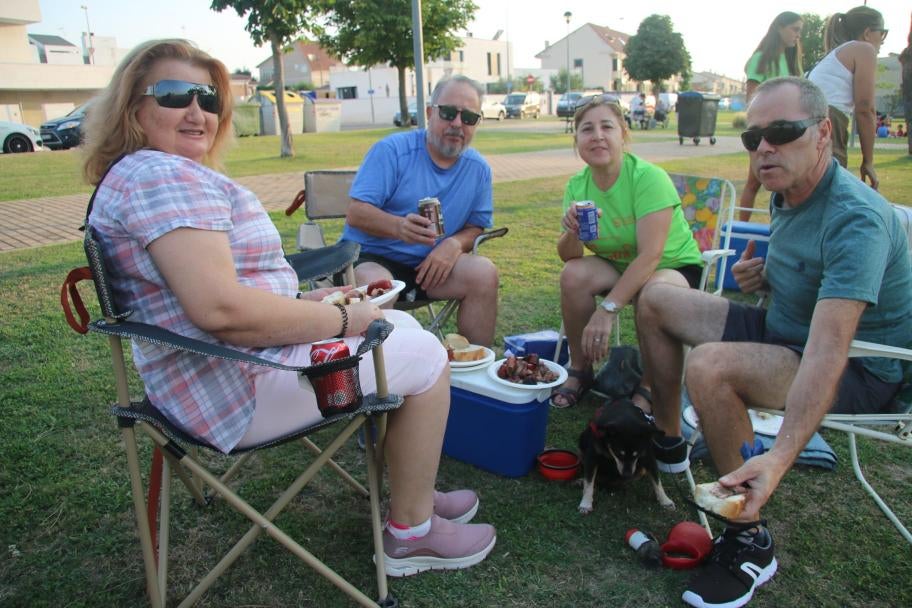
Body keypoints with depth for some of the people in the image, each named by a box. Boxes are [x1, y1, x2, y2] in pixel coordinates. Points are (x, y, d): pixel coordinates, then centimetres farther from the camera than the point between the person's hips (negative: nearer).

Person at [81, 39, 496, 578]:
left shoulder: (143, 175, 15)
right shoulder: (164, 176, -20)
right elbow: (220, 308, -32)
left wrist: (306, 300, 9)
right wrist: (340, 320, -20)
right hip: (240, 385, -11)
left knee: (402, 326, 19)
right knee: (426, 358, -4)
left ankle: (412, 491, 27)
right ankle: (411, 534, 9)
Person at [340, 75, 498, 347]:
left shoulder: (478, 169, 5)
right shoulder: (391, 150, -9)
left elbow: (476, 227, 9)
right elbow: (356, 213, -14)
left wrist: (455, 243, -16)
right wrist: (400, 226, -36)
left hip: (427, 264, 4)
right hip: (370, 257, -4)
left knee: (484, 273, -20)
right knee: (376, 285, -36)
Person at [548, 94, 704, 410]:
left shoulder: (649, 177, -25)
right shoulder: (577, 185, -8)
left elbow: (650, 255, -31)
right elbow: (569, 256, -10)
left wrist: (607, 309, -37)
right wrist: (572, 233, -33)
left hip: (674, 264, -4)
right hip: (618, 263, 5)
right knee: (574, 274, -23)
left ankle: (649, 388, -11)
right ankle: (580, 370, -3)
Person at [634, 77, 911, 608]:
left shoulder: (856, 219, -28)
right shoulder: (787, 195, 1)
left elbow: (827, 350, -39)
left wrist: (781, 458, -49)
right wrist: (765, 275, -1)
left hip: (858, 370, -9)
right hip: (785, 329, 9)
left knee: (710, 366, -37)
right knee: (655, 299, 7)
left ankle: (750, 543, -19)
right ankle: (669, 445, 17)